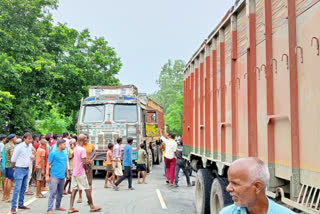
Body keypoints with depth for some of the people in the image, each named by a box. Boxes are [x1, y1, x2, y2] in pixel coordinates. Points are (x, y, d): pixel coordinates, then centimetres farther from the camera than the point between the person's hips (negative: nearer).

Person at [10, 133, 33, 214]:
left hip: (27, 170, 7)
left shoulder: (30, 147, 5)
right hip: (20, 170, -7)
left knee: (23, 188, 14)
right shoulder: (19, 147, -15)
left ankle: (20, 205, 24)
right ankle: (13, 207, -1)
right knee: (17, 189, -7)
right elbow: (13, 159, -9)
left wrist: (28, 166, 15)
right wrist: (16, 167, 4)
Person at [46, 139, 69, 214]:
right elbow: (48, 164, -8)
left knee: (60, 193, 17)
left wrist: (67, 173, 19)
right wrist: (47, 175, -13)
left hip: (62, 177, 7)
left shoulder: (64, 154, 12)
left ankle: (58, 206, 33)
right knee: (52, 193, -9)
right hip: (54, 176, -7)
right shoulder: (53, 153, -8)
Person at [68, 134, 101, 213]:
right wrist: (86, 169, -1)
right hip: (81, 173, -8)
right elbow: (84, 162, -19)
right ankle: (92, 207, 10)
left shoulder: (75, 148, 10)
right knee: (87, 189, 2)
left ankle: (71, 208, 7)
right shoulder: (82, 149, -16)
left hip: (74, 172, 8)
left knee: (74, 190, 8)